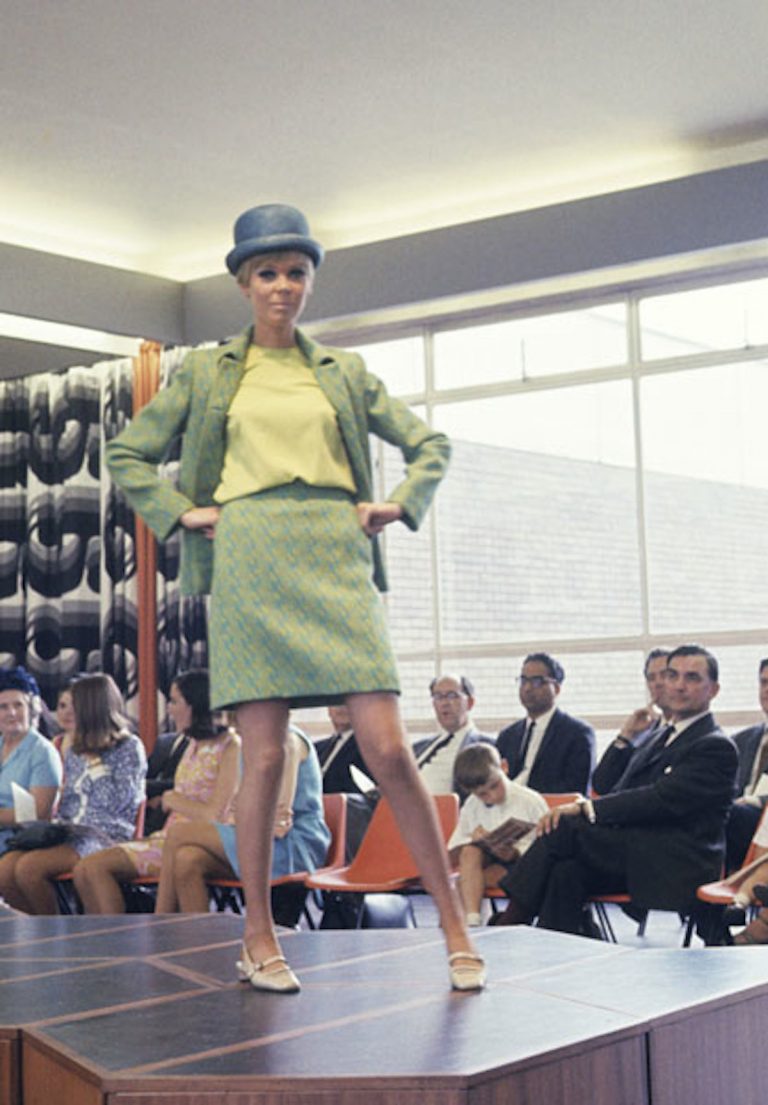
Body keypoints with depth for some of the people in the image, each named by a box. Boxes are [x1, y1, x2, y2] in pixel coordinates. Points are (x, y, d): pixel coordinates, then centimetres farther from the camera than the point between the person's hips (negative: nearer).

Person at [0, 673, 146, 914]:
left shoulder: (130, 748, -1)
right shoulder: (75, 752, 20)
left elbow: (117, 803, -10)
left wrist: (94, 763, -7)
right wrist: (55, 826, 3)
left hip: (106, 836, -7)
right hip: (70, 833, 7)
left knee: (29, 868, -27)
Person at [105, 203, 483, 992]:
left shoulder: (344, 372, 17)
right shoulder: (207, 372, 14)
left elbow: (428, 443, 22)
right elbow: (127, 455, 17)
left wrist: (399, 506, 6)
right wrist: (181, 514, 4)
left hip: (335, 560, 1)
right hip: (250, 564, -1)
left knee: (389, 752, -7)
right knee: (264, 757, -2)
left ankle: (455, 929, 2)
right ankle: (258, 940, 12)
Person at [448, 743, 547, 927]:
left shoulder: (531, 801, -8)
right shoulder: (471, 807, 4)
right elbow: (452, 858, 5)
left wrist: (516, 852, -28)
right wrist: (472, 841, -17)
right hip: (488, 861, 4)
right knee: (470, 852, -28)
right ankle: (471, 922, -36)